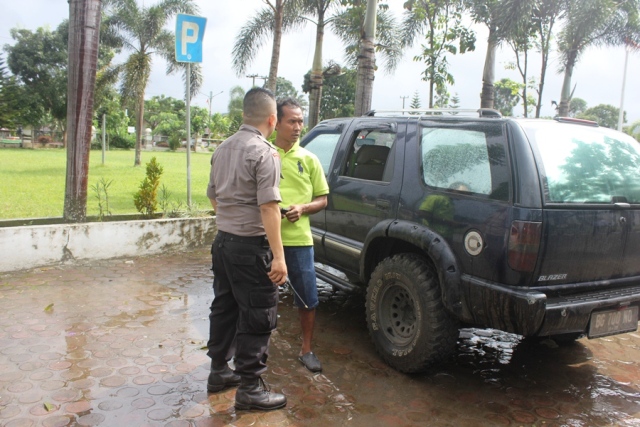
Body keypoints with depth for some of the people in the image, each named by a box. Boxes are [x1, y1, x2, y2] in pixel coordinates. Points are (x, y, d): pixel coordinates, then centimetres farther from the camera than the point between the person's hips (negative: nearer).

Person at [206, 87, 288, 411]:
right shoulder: (264, 153, -16)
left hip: (222, 241, 9)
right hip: (251, 247, -8)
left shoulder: (223, 149, 10)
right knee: (257, 316, 1)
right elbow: (268, 206, -22)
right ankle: (249, 388, 9)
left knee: (224, 307, 18)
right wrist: (278, 256, -20)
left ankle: (219, 371, 31)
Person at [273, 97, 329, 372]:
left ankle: (306, 350, 25)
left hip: (299, 239, 1)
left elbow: (322, 199, 10)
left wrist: (302, 208, -9)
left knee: (307, 299, 7)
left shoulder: (308, 159, 7)